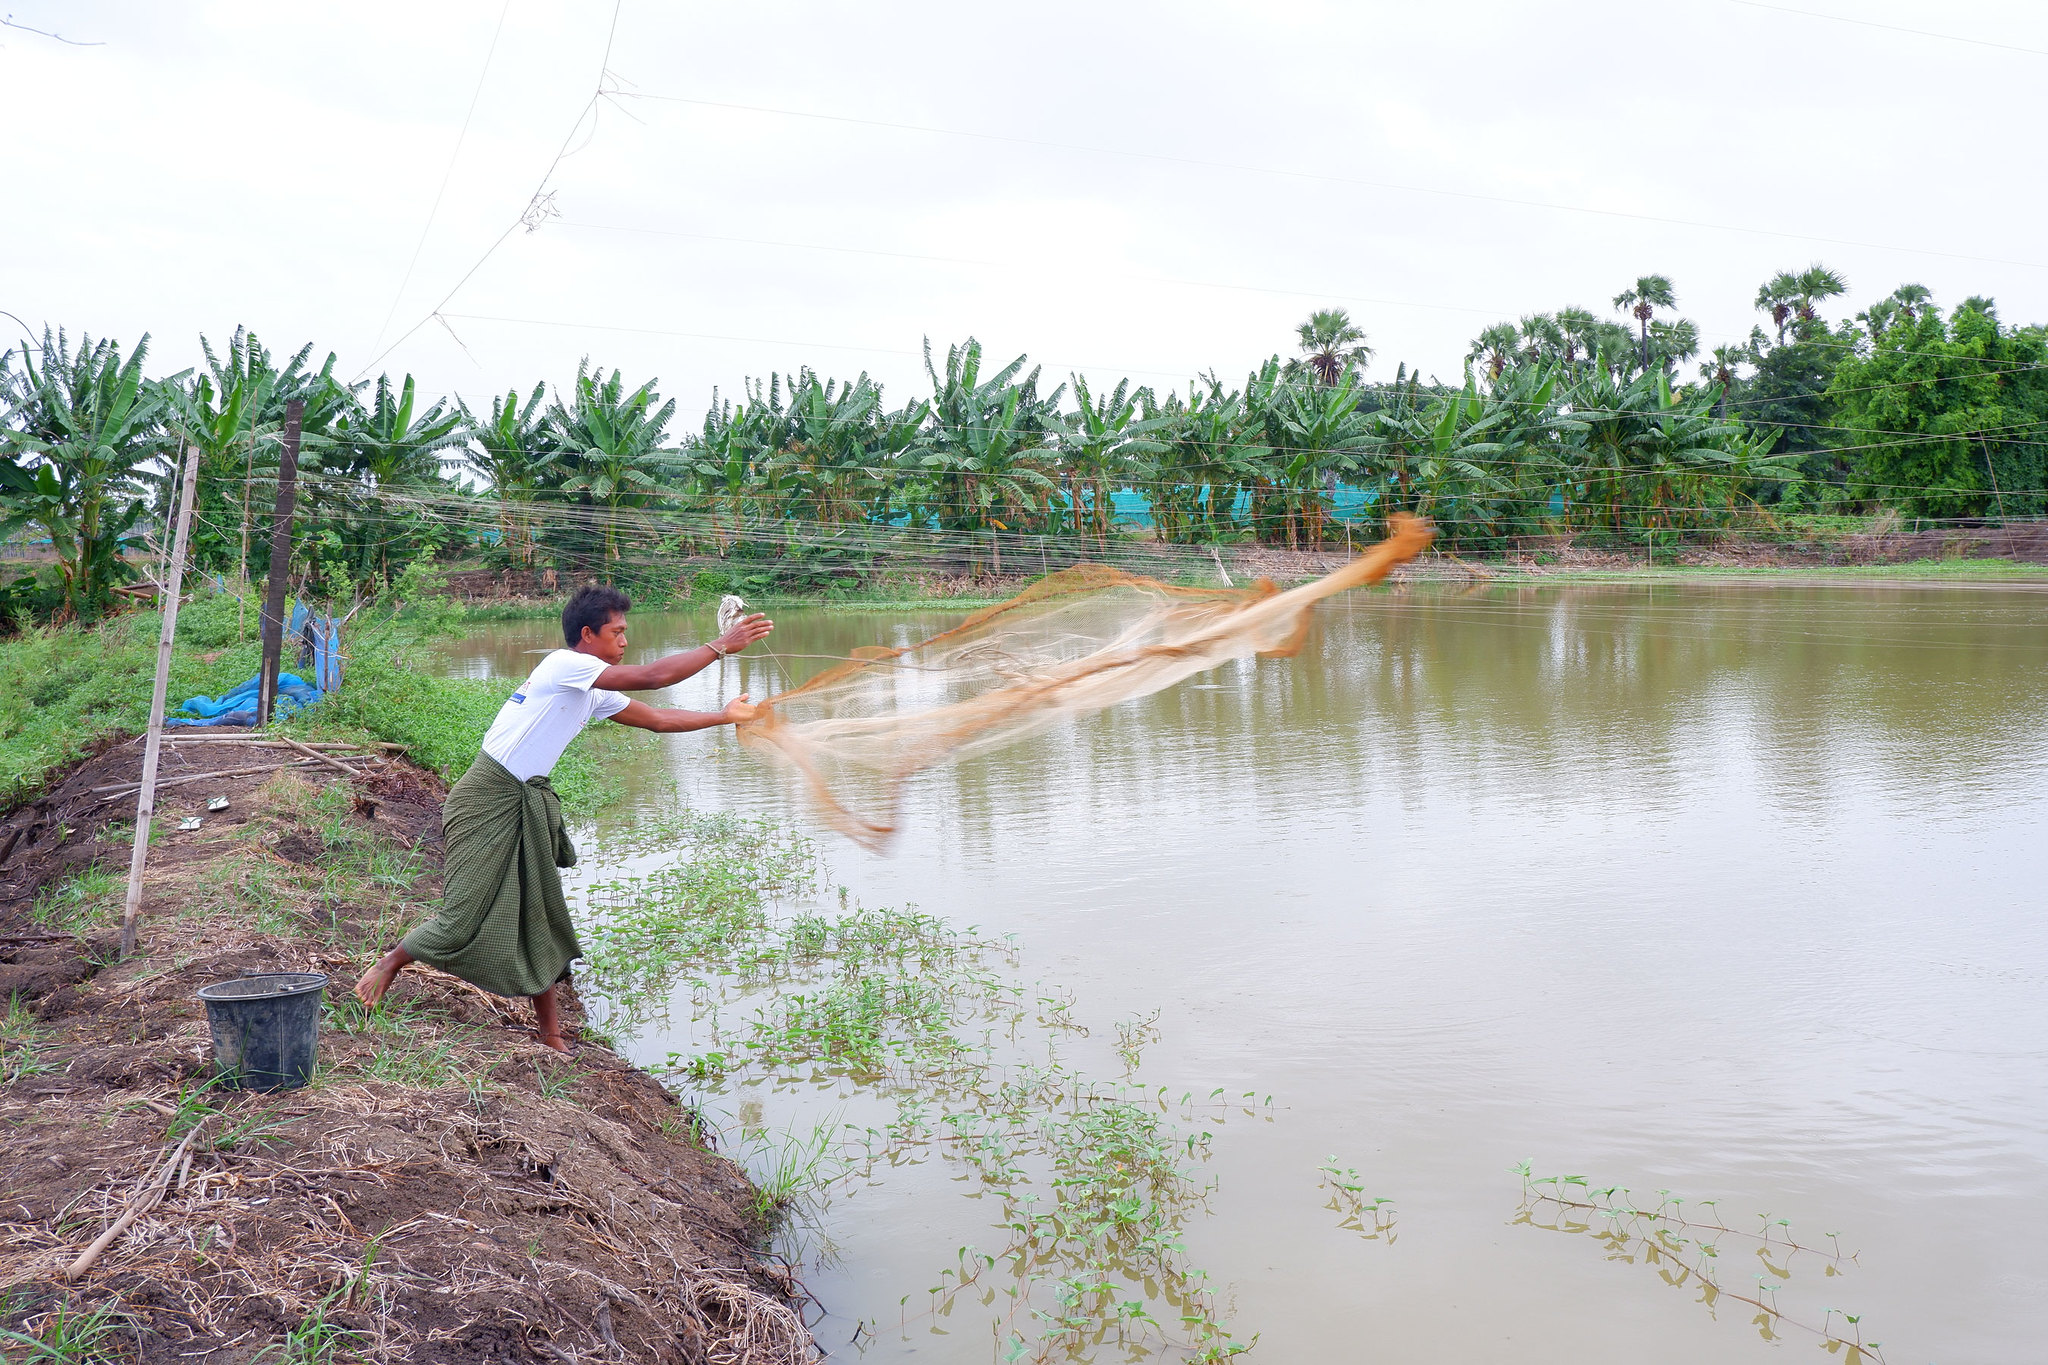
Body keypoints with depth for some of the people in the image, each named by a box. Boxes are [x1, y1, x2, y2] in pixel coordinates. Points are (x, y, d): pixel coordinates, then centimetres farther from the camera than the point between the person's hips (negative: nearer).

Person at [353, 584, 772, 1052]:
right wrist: (722, 646, -15)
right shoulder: (566, 664, -15)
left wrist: (725, 716, 19)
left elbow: (657, 719, 19)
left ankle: (551, 1034, 15)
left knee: (541, 913, 8)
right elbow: (652, 677, -21)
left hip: (527, 803, 9)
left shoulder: (594, 693, 12)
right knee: (465, 919, -7)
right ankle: (388, 965, 20)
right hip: (488, 799, -9)